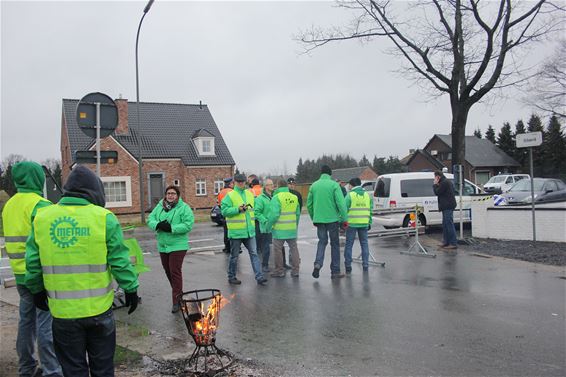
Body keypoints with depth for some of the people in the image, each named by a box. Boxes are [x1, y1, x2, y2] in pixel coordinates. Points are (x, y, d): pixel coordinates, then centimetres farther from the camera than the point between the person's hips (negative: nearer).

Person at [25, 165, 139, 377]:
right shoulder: (104, 218, -10)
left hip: (63, 311, 2)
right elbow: (120, 261, -9)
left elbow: (33, 264, 5)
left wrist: (37, 291, 20)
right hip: (99, 308, -2)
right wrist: (131, 289, 2)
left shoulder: (41, 218, 0)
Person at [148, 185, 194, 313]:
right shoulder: (159, 206, 9)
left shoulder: (184, 208, -9)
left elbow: (188, 225, -18)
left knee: (175, 272, -8)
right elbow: (150, 219, 4)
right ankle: (178, 293, 36)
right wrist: (158, 225, -18)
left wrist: (171, 228, -25)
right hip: (163, 245, 7)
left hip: (178, 245, -6)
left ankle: (176, 300, 0)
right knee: (168, 271, 16)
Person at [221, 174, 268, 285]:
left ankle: (259, 277, 2)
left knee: (254, 253, 1)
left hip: (249, 231, 5)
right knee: (234, 256, 8)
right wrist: (238, 209, -23)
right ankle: (231, 277, 23)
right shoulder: (230, 196, -7)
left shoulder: (250, 194, 12)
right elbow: (224, 211, -15)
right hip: (236, 231, -5)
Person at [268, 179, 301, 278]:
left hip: (280, 229, -5)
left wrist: (269, 225, -4)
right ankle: (295, 270, 16)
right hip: (292, 228, 5)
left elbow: (274, 214, -16)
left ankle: (279, 270, 12)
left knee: (278, 249, 6)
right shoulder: (294, 197, 7)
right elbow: (298, 213, 9)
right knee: (294, 248, 13)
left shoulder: (276, 197, -10)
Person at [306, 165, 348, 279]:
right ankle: (335, 271, 13)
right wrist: (344, 218, -7)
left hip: (319, 219, 3)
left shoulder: (314, 185, 5)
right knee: (334, 243, 9)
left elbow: (309, 204, 9)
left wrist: (313, 218, 19)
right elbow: (341, 203, -13)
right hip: (332, 219, -3)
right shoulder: (334, 185, -7)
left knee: (322, 241, 17)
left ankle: (318, 263, -6)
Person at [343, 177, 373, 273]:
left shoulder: (350, 195, -6)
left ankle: (348, 266, 7)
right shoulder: (367, 195, 9)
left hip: (352, 223, -4)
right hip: (364, 223, 4)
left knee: (349, 244, 5)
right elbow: (370, 210, 11)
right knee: (364, 244, 13)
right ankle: (365, 265, 14)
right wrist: (369, 223, 16)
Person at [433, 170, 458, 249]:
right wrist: (437, 185, 13)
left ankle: (453, 243, -9)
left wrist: (435, 184, -3)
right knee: (445, 225, 15)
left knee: (449, 224, -10)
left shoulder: (444, 182, -14)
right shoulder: (447, 182, 20)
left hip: (448, 207, -11)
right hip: (447, 206, 11)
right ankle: (446, 242, 21)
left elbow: (437, 192, -15)